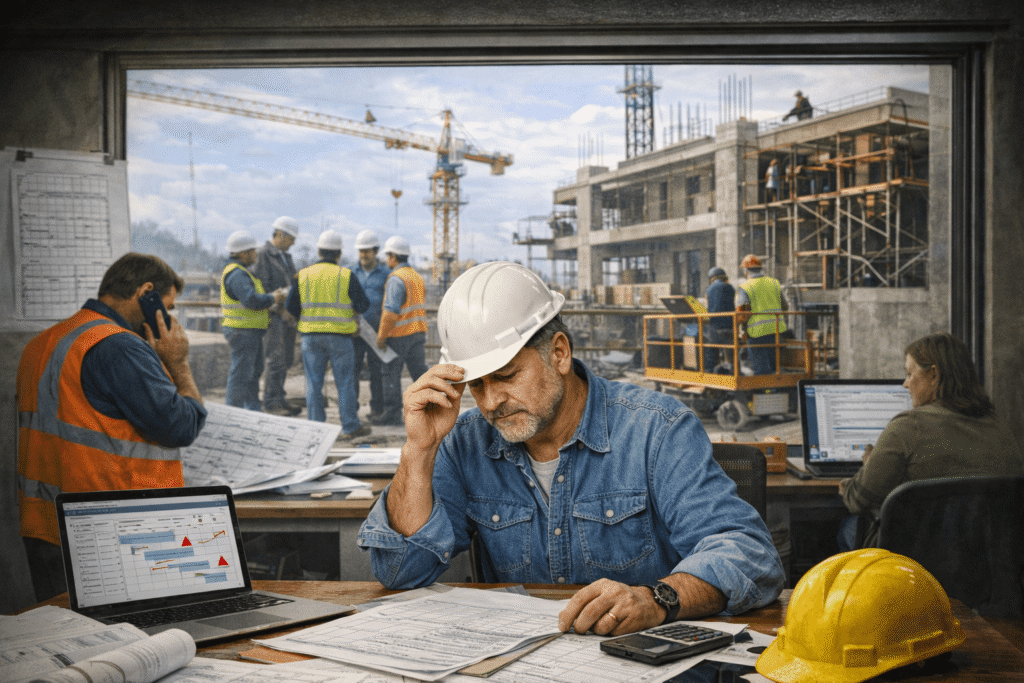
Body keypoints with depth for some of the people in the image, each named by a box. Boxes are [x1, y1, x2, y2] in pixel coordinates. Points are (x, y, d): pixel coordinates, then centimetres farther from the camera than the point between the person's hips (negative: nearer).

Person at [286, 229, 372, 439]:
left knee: (314, 383, 7)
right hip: (340, 336, -2)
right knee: (345, 382, 5)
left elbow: (291, 307, 4)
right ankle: (350, 427, 9)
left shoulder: (303, 275, 3)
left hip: (311, 336, 2)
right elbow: (362, 306, -6)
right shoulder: (346, 275, -4)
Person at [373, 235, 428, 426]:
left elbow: (391, 312, -22)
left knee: (391, 374, 2)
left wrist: (381, 337, -16)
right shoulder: (416, 276, 14)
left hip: (399, 334, -8)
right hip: (418, 332, 8)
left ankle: (392, 414, 7)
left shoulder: (396, 279, -15)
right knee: (420, 371, 9)